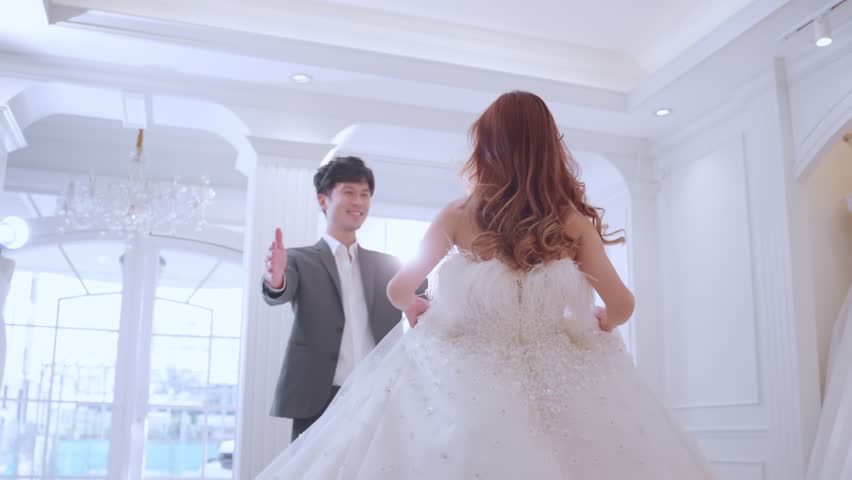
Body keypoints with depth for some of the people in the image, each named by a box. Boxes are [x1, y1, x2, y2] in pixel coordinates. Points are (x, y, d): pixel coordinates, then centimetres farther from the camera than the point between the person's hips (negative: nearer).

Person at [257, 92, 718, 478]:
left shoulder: (458, 216, -4)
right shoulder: (572, 220, -4)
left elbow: (399, 291, 5)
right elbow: (620, 306, -2)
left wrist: (420, 308, 27)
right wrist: (596, 324, 20)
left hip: (466, 375, 0)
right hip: (552, 376, 1)